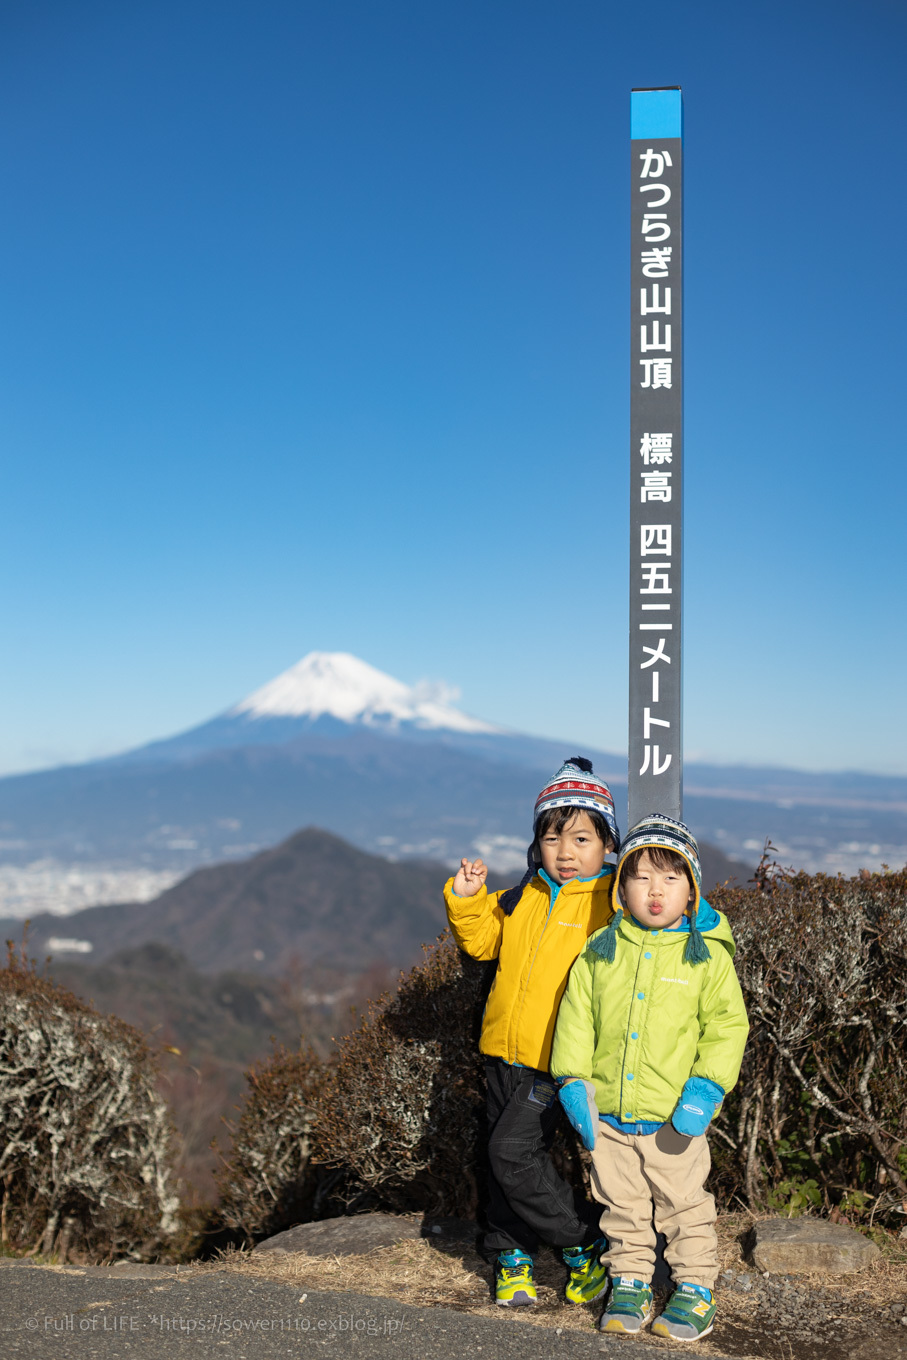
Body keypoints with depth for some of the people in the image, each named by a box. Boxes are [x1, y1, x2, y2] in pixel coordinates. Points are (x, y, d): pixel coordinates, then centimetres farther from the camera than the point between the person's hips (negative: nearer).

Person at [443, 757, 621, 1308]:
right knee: (502, 1157, 13)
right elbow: (483, 941, 16)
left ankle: (586, 1244, 6)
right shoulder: (524, 898, 9)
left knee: (514, 1150, -12)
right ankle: (512, 1256, 30)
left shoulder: (610, 902, -8)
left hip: (559, 1061, -6)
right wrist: (466, 900, 2)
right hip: (505, 1051, 6)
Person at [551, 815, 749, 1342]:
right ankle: (630, 1285, 31)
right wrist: (573, 1080, -4)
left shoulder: (708, 955, -6)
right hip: (609, 1112, 2)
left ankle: (696, 1289, 27)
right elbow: (576, 1017, 4)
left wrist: (705, 1089, -15)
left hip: (675, 1118, -2)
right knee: (623, 1208, 15)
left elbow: (727, 1025, -6)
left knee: (684, 1206, 10)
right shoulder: (599, 951, 0)